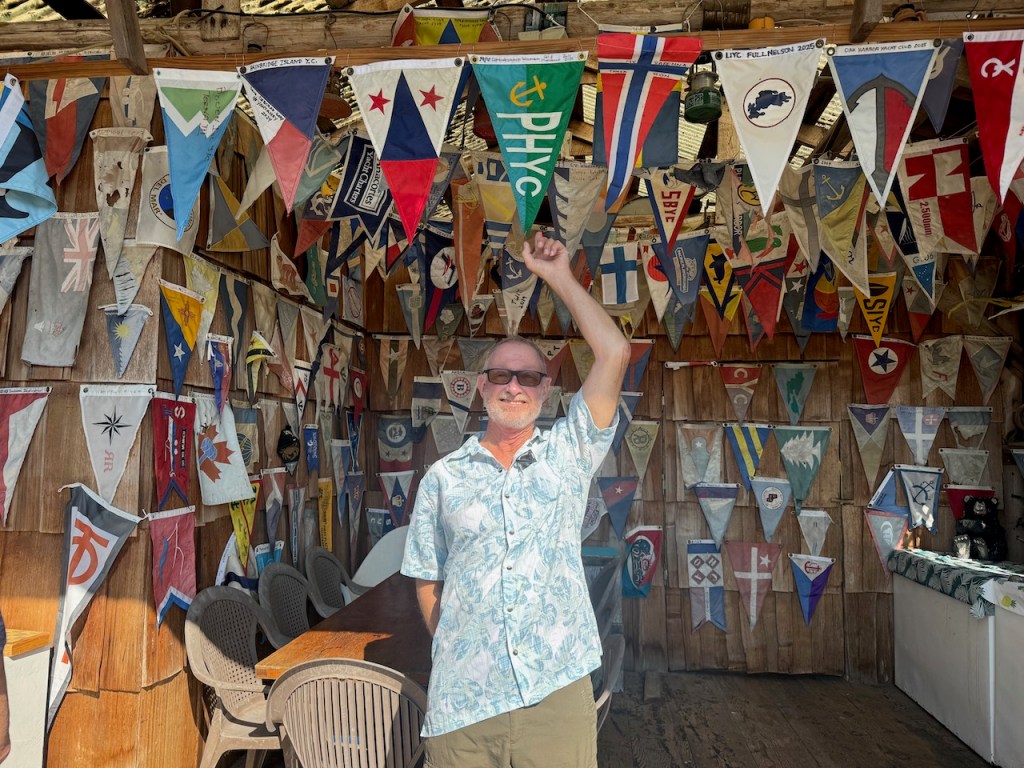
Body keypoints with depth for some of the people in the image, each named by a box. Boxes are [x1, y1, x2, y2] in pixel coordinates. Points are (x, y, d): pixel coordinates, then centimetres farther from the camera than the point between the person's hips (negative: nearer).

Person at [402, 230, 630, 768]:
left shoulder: (568, 454, 2)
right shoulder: (444, 477, 4)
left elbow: (615, 354, -7)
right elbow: (428, 582, 10)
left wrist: (559, 277, -2)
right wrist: (454, 653, 2)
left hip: (557, 695, 0)